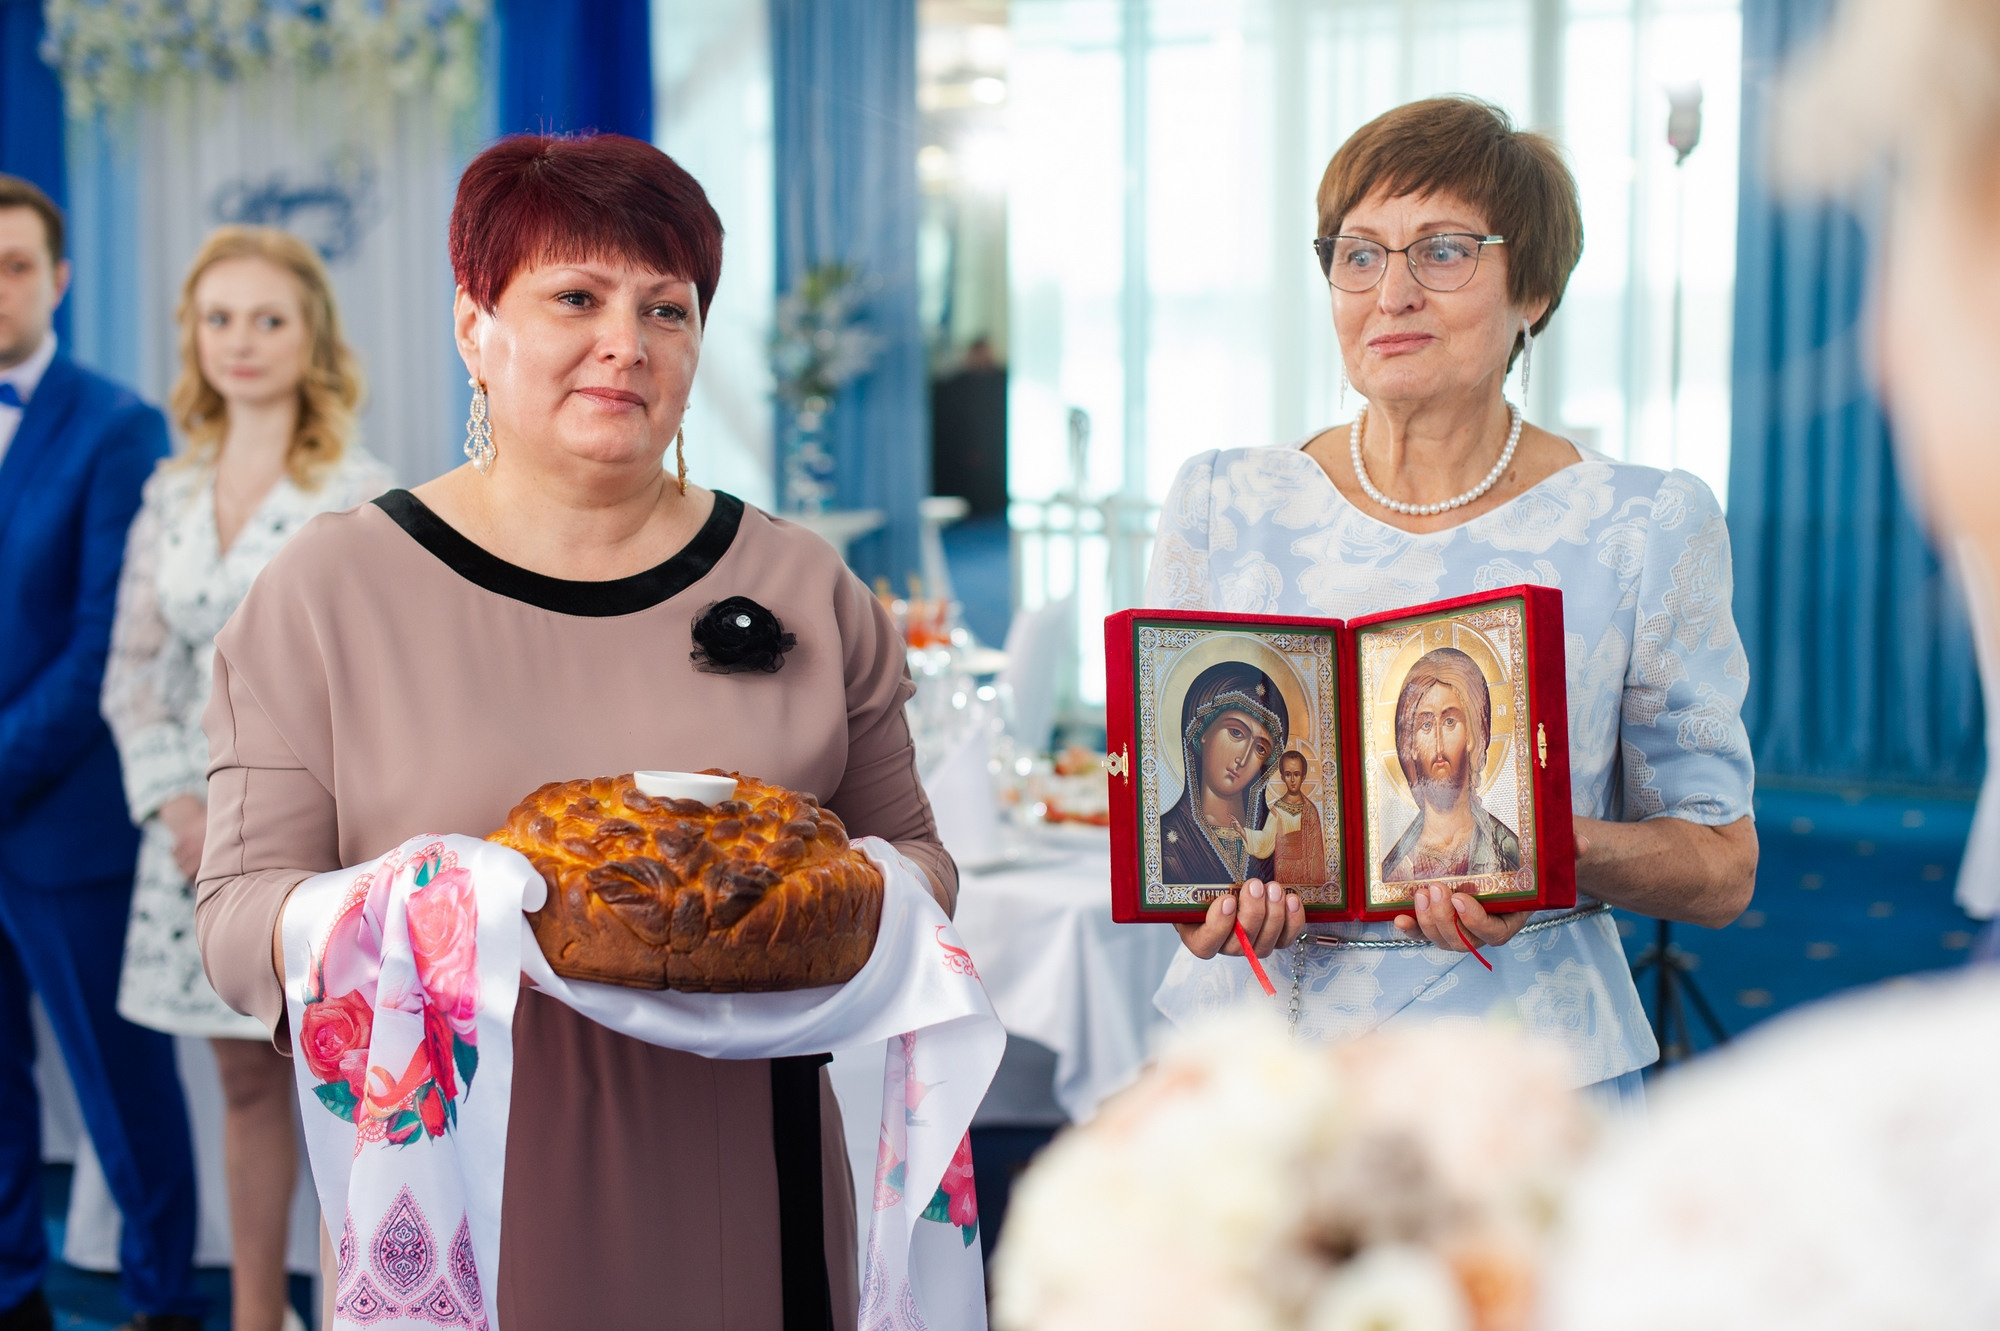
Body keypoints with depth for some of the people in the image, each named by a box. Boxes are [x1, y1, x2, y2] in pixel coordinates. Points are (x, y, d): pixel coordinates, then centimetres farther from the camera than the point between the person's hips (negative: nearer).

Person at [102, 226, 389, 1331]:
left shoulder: (361, 495, -5)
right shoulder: (170, 495, 10)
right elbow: (133, 672, 10)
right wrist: (180, 809, -4)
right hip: (198, 828, 5)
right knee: (247, 1085, 13)